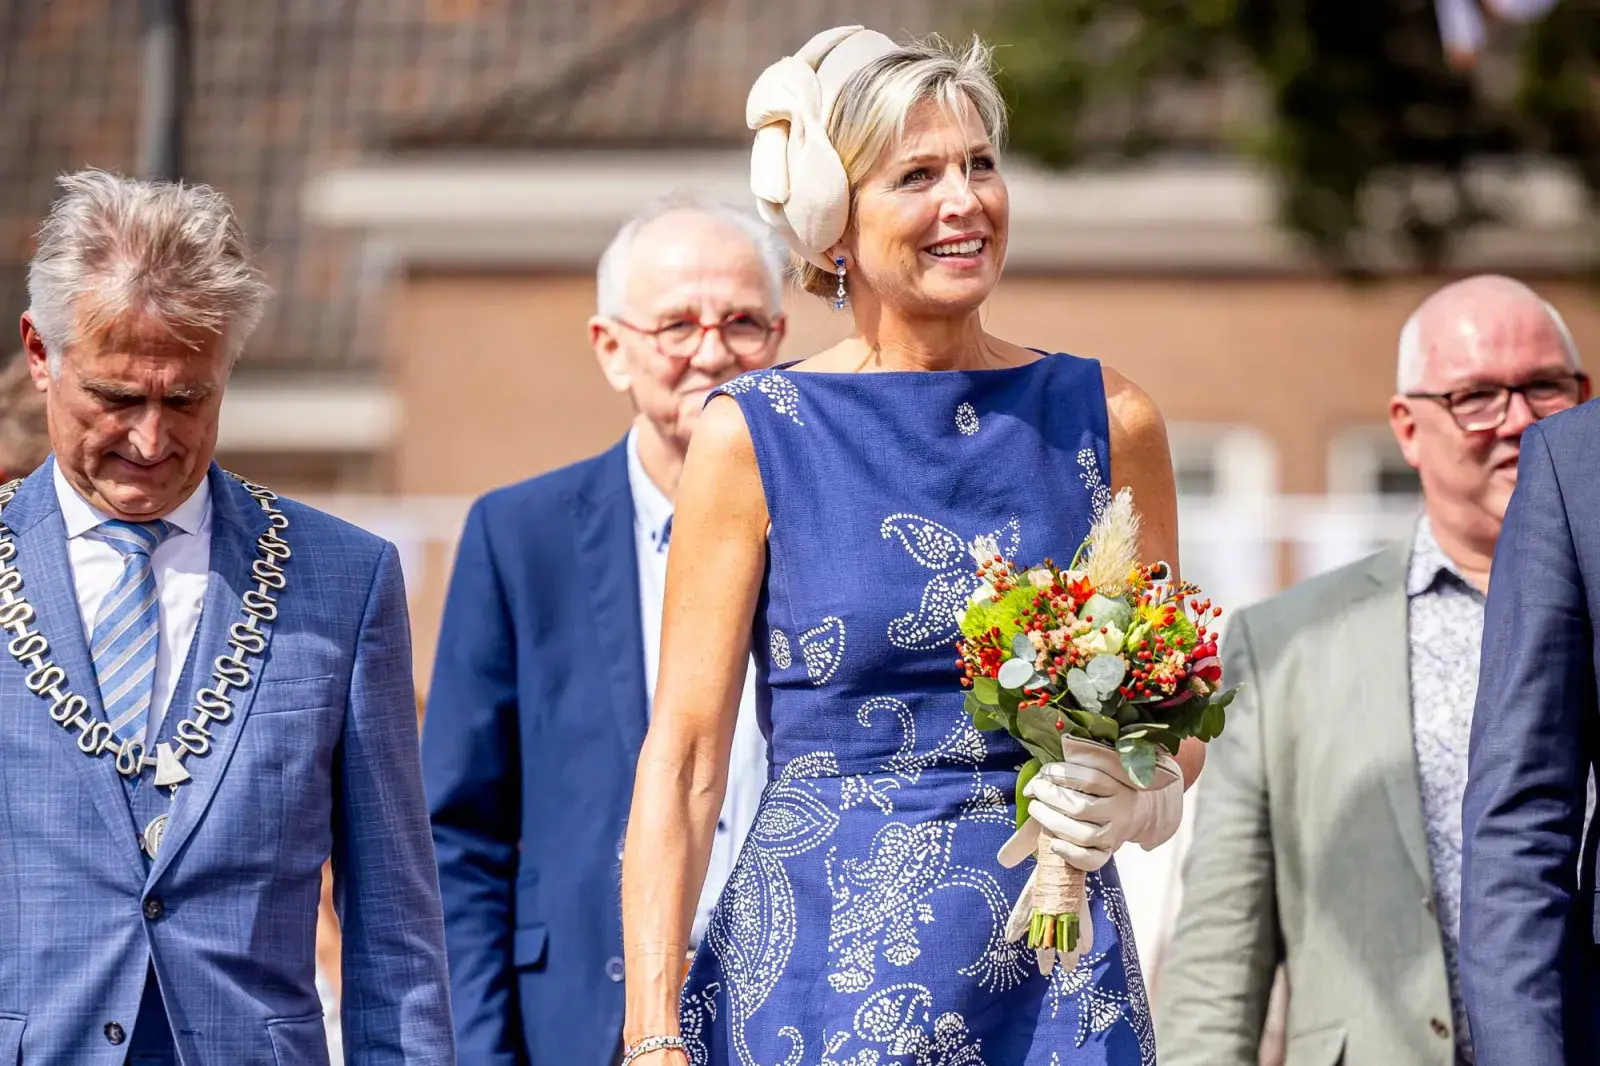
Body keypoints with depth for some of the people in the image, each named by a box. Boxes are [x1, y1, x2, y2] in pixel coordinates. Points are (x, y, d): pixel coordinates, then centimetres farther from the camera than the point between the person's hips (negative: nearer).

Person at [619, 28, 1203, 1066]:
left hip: (1055, 981, 2)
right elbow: (684, 756, -4)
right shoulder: (753, 437, -3)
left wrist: (1135, 798, -8)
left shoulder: (1107, 420, 4)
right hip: (818, 981, -2)